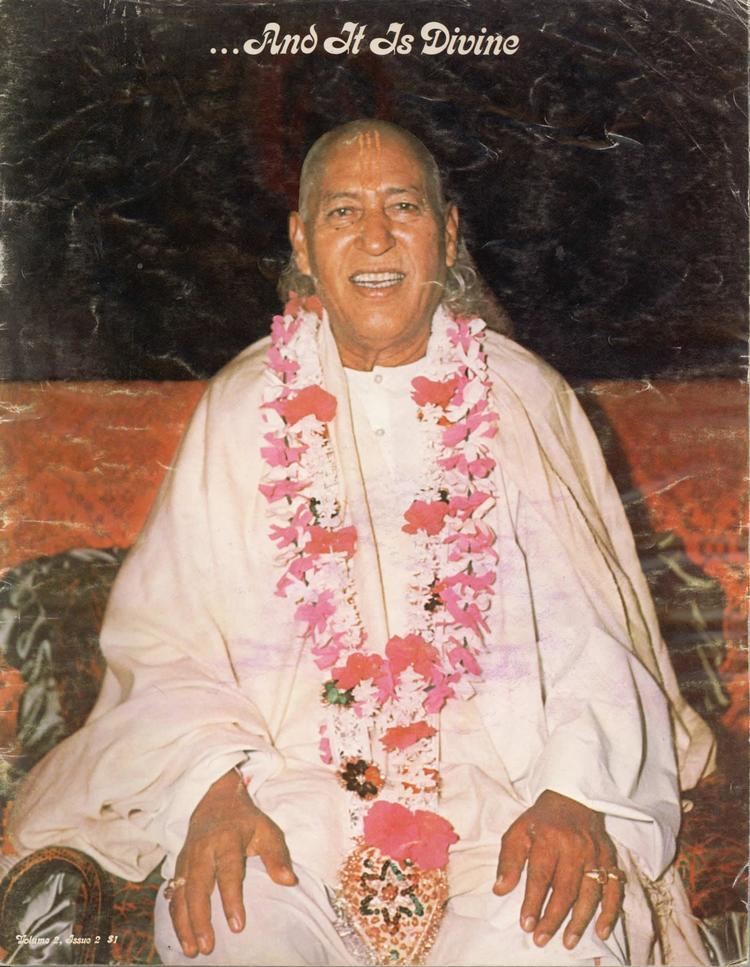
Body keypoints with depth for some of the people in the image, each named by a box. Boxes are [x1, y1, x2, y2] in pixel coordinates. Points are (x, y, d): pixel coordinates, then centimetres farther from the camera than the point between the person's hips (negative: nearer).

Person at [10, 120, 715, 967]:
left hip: (500, 789, 0)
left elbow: (597, 639, 0)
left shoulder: (524, 400, 7)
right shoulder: (242, 408, 7)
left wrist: (576, 794, -18)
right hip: (294, 787, 0)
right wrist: (213, 787, -18)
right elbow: (166, 641, 1)